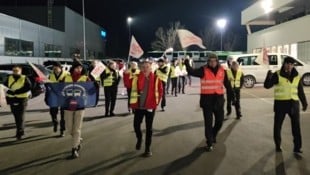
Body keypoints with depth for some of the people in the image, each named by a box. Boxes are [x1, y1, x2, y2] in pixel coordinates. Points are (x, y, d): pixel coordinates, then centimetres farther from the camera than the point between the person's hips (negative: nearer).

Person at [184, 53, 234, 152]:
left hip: (219, 99, 4)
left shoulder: (222, 71, 4)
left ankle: (213, 135, 41)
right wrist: (187, 63, -34)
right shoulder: (204, 70, -7)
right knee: (208, 122, 2)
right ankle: (209, 143, 12)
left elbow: (227, 84, 11)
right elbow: (191, 72, -20)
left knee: (220, 120, 13)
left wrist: (232, 94, 11)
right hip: (207, 99, -4)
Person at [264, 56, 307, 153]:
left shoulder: (297, 76, 5)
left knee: (296, 126, 4)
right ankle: (278, 145, 24)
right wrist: (269, 77, -31)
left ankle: (297, 147, 14)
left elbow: (300, 91, 13)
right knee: (278, 125, 7)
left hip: (293, 103, 3)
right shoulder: (277, 74, -6)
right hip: (280, 103, -3)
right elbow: (267, 86, -13)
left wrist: (304, 103, 12)